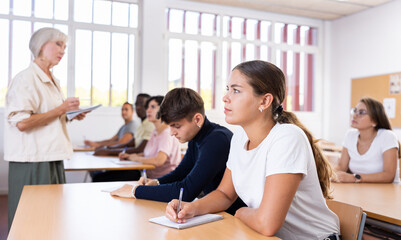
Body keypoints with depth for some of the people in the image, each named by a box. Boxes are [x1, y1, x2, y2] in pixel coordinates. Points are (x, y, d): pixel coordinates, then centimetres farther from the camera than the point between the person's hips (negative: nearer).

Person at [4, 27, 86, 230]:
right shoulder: (25, 79, -11)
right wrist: (61, 109, -17)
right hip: (32, 161, -8)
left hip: (53, 158, 9)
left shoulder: (53, 82, 17)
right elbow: (22, 122, -20)